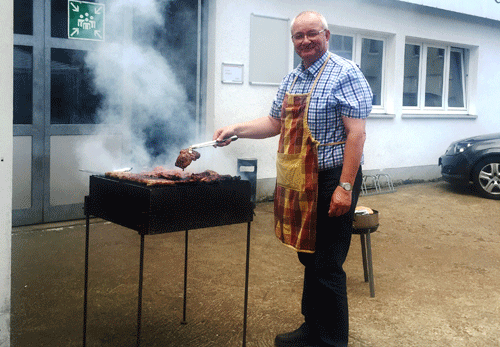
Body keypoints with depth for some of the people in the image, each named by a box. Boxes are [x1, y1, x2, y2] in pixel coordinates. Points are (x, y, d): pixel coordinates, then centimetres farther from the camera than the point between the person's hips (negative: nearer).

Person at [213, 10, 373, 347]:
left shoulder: (345, 74, -11)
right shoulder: (291, 79, 13)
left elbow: (356, 133, -17)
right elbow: (275, 123, 23)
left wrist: (345, 186, -22)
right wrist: (237, 128, 8)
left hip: (331, 180, -8)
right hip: (298, 183, 8)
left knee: (326, 266, -2)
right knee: (309, 258, 17)